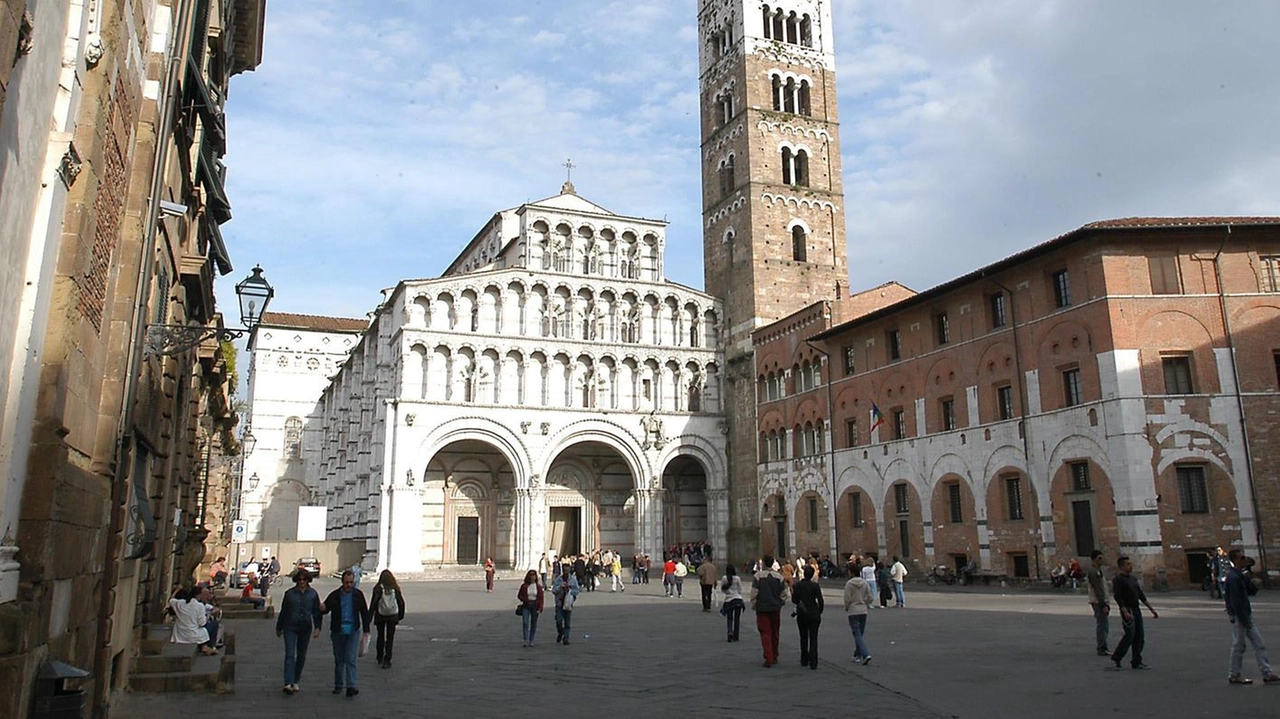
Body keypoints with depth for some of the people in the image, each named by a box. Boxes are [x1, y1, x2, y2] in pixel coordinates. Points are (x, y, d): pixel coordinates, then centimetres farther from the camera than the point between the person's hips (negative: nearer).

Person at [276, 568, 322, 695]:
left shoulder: (313, 594, 2)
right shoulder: (289, 593, -1)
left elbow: (317, 612, 3)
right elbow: (283, 611, 8)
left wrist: (317, 628, -7)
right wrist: (279, 628, 14)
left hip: (306, 628, 2)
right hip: (290, 628, -2)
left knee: (301, 656, 9)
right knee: (290, 655, -11)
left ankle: (295, 682, 23)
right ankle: (288, 684, -16)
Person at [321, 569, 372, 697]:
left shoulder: (358, 594, 0)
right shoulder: (335, 595, -2)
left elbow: (364, 612, 6)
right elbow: (325, 608, 5)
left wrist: (365, 630, 2)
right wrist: (322, 609, -20)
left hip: (353, 631, -1)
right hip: (338, 632, 1)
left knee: (351, 660, -9)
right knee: (339, 660, 11)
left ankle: (351, 686, -13)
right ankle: (338, 685, 24)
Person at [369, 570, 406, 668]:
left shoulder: (378, 588, -8)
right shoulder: (395, 589, -3)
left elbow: (373, 603, -11)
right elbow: (401, 603, 1)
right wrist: (400, 616, 13)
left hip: (380, 616, 0)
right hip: (392, 616, 1)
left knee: (380, 637, 16)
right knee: (390, 638, 6)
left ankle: (380, 659, 26)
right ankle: (387, 661, 2)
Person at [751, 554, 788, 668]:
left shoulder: (757, 576, -10)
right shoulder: (779, 577, -2)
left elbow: (754, 593, -10)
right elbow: (783, 594, 0)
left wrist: (753, 605, 4)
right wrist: (781, 604, 16)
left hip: (762, 609, -3)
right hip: (776, 609, 3)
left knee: (765, 633, 0)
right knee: (774, 634, 16)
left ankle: (769, 659, -9)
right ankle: (774, 657, 26)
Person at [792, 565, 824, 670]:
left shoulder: (797, 585, -5)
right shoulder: (815, 586, -9)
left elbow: (794, 600, -5)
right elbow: (821, 601, -10)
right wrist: (819, 612, 4)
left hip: (801, 615, 2)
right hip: (814, 614, -2)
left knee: (803, 638, 17)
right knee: (813, 638, 2)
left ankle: (804, 660, 21)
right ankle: (813, 663, -5)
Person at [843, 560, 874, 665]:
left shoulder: (849, 583, -12)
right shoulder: (865, 583, 3)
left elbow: (847, 599, -14)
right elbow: (871, 598, 2)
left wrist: (846, 608, 4)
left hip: (853, 612, -5)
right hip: (863, 611, 5)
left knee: (857, 635, -4)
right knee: (861, 634, 16)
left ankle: (865, 655, -18)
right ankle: (857, 655, 24)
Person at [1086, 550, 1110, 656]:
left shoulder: (1098, 571, 17)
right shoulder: (1093, 572, -15)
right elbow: (1097, 590, -20)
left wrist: (1106, 603, 18)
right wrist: (1103, 605, -21)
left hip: (1102, 601, 10)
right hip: (1098, 602, -10)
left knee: (1104, 626, 14)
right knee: (1101, 626, -7)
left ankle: (1103, 648, 21)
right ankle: (1102, 649, -3)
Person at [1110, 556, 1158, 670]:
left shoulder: (1133, 579, 15)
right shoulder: (1118, 580, -11)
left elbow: (1141, 595, 20)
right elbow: (1118, 597, -17)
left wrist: (1151, 609, 16)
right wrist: (1125, 612, -25)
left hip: (1137, 610, 8)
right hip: (1127, 610, -8)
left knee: (1140, 637, 7)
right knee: (1129, 635, -9)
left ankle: (1136, 662, 13)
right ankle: (1115, 659, 3)